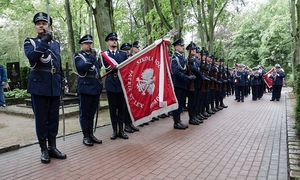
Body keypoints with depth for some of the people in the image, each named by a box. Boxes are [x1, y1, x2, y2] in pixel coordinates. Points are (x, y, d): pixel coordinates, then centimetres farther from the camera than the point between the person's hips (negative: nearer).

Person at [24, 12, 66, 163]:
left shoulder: (56, 44, 15)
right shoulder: (30, 42, 4)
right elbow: (32, 56, -18)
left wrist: (62, 82, 13)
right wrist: (44, 41, -22)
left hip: (54, 86, 4)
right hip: (39, 86, -4)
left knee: (54, 118, 8)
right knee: (41, 119, 2)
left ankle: (52, 147, 19)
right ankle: (44, 150, 13)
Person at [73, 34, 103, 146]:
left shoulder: (93, 56, 18)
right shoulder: (78, 56, 0)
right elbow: (82, 67, -18)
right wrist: (91, 57, -22)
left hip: (96, 88, 6)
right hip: (85, 88, -6)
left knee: (92, 113, 12)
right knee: (84, 114, 2)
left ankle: (91, 134, 20)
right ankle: (85, 136, 10)